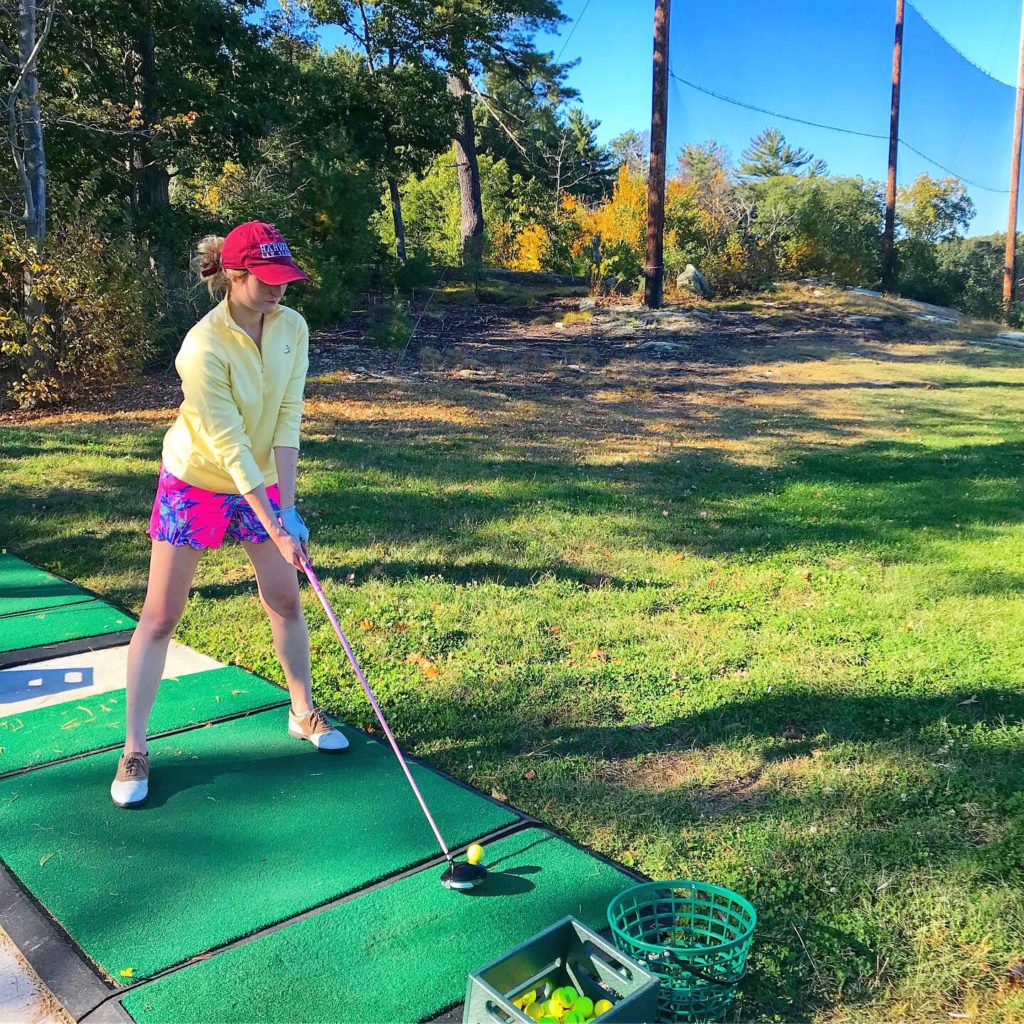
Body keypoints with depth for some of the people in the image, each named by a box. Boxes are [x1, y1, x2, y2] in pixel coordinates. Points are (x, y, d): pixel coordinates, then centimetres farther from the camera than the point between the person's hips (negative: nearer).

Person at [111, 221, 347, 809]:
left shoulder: (292, 327, -11)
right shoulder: (204, 348, -28)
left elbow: (287, 419, -13)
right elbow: (229, 447, -28)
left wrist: (288, 504, -19)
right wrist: (275, 527, -29)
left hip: (262, 481, 5)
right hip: (195, 482, -5)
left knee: (285, 599, 10)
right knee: (160, 615, 0)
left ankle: (304, 713, 30)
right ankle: (134, 750, 13)